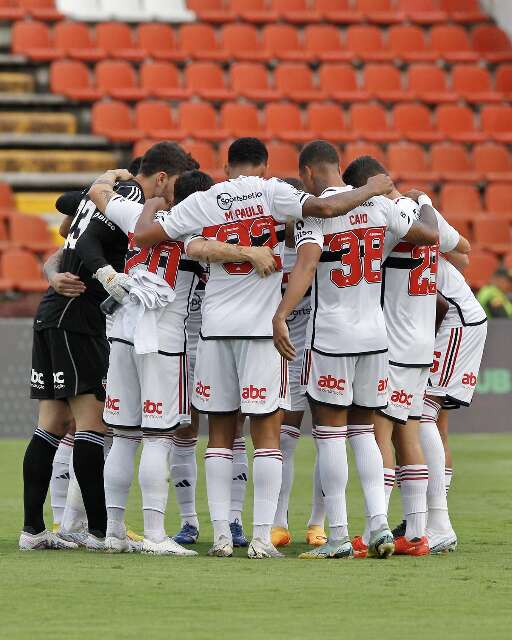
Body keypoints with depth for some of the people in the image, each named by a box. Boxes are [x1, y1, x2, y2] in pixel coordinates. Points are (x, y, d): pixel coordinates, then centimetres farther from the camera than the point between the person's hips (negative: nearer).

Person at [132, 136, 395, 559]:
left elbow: (143, 236, 2)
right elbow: (325, 208, -15)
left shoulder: (202, 203, 4)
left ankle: (221, 535, 6)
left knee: (221, 433, 10)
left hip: (216, 327, 3)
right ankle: (262, 537, -5)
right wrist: (372, 189, 0)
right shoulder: (271, 192, -3)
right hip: (262, 325, -3)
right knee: (267, 431, 1)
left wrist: (152, 204, 23)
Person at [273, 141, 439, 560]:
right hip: (375, 336, 5)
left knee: (330, 434, 1)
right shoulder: (378, 204, 5)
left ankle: (338, 537, 0)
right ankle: (380, 523, 2)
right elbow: (429, 235, 17)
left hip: (331, 337, -5)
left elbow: (307, 263, -27)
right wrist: (424, 204, 38)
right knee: (363, 431, 15)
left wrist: (280, 316, -36)